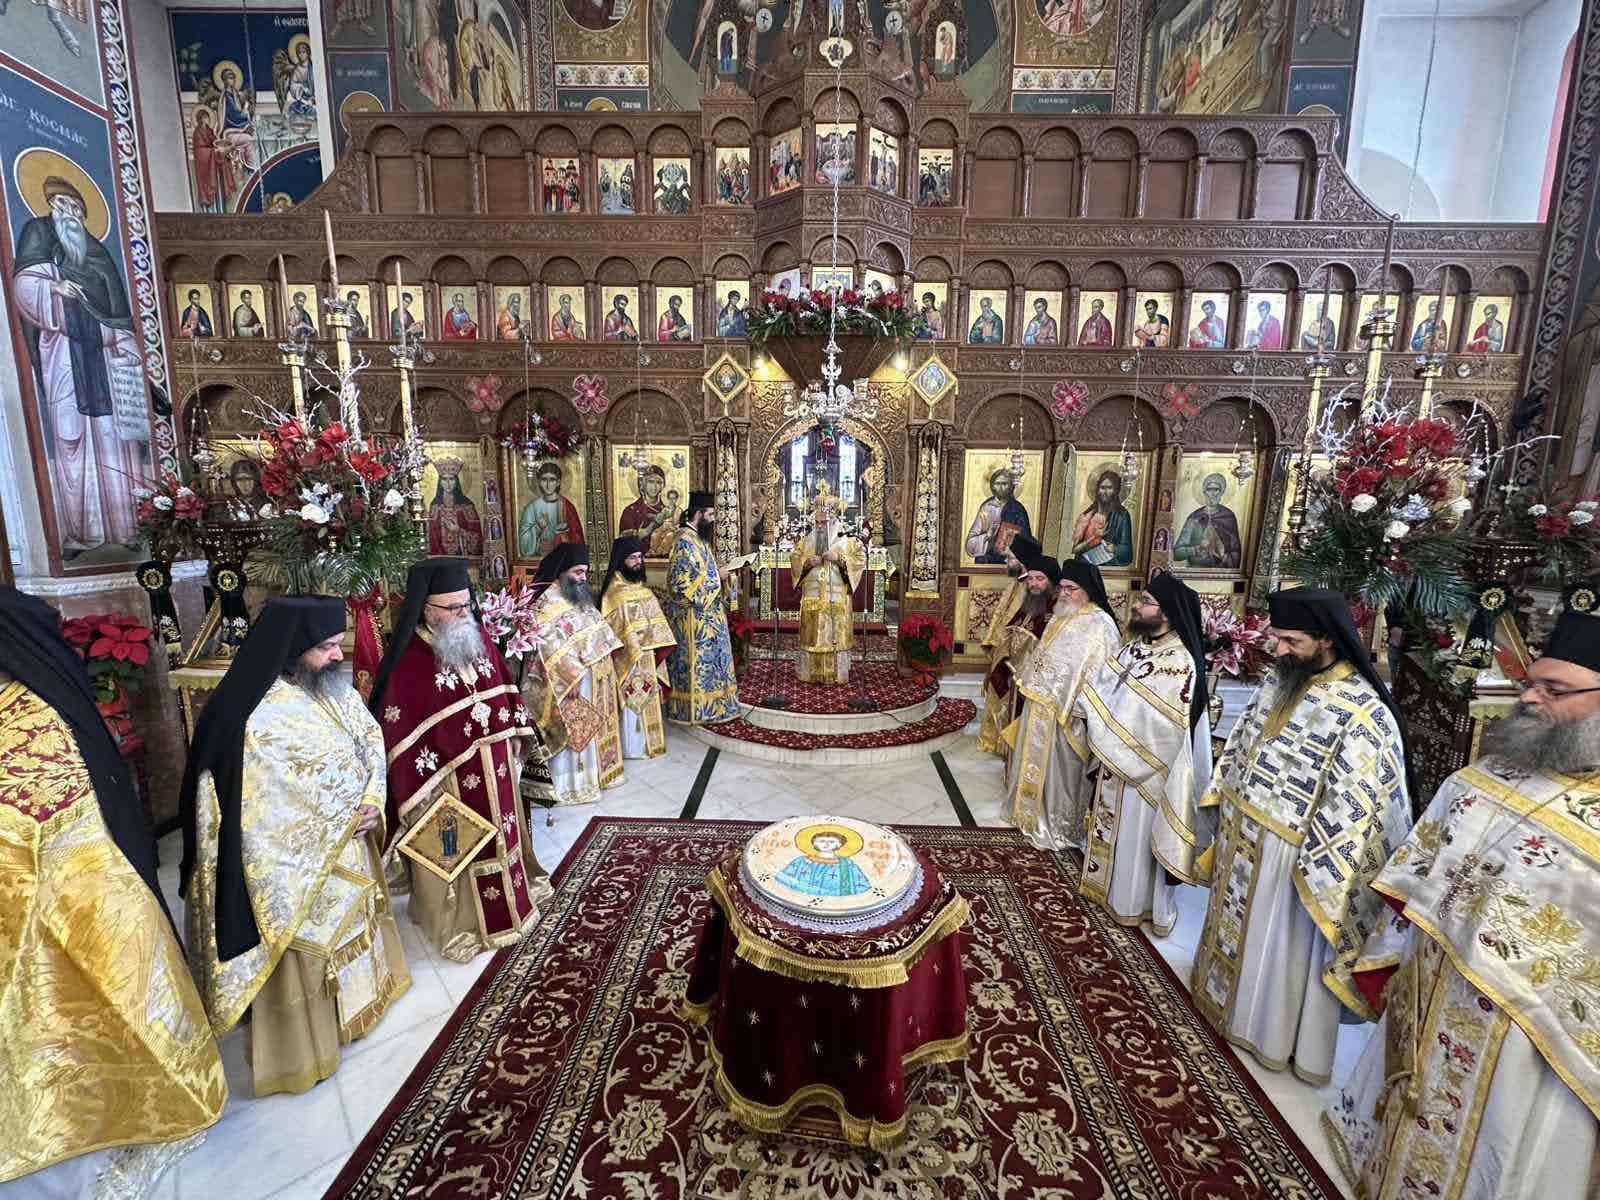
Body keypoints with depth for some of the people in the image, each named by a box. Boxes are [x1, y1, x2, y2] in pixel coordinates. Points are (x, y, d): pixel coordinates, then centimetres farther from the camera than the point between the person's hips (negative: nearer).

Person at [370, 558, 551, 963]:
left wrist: (516, 742, 10)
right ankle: (460, 920, 36)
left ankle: (507, 896, 48)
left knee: (499, 834, 25)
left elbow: (506, 691, 8)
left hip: (494, 769, 6)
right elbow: (399, 737, -18)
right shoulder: (407, 663, -22)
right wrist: (421, 795, -15)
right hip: (449, 780, -6)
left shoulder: (479, 639, -4)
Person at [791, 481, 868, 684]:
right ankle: (811, 672, 14)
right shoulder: (806, 541, 9)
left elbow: (860, 560, -5)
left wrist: (839, 558, -18)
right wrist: (807, 562, -11)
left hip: (837, 597, -2)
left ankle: (836, 673, 10)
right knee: (812, 635, 4)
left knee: (836, 635, 1)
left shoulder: (847, 541, 1)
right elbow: (794, 560, 9)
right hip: (812, 597, 2)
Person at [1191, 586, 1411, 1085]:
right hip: (1240, 837, 7)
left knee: (1279, 945, 14)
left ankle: (1273, 1032, 37)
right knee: (1238, 924, 26)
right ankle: (1229, 993, 48)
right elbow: (1241, 742, 10)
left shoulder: (1364, 713, -24)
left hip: (1285, 852, -7)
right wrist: (1223, 799, 12)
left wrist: (1315, 868, -19)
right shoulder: (1279, 679, -2)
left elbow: (1355, 804, -22)